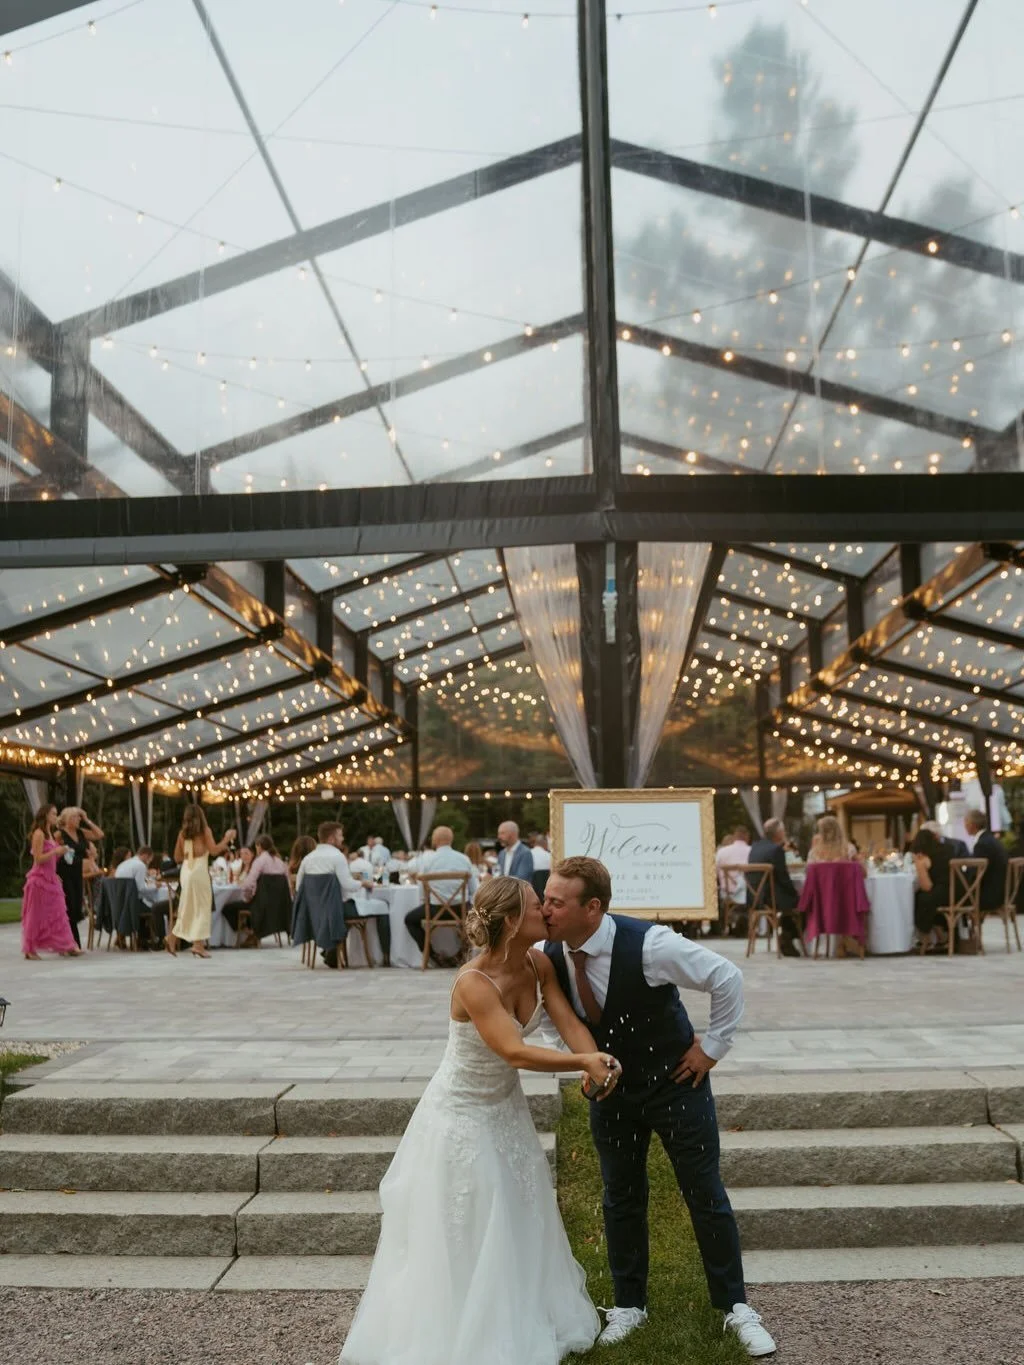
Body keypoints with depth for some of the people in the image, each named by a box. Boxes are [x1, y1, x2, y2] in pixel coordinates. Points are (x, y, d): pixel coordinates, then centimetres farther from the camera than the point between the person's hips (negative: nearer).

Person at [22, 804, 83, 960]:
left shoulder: (51, 834, 16)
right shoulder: (39, 833, -10)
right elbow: (38, 859, -17)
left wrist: (61, 850, 6)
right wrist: (56, 851, -17)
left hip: (51, 878, 8)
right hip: (40, 878, -8)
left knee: (57, 914, 6)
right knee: (36, 916, -1)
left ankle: (64, 947, 6)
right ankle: (30, 950, 7)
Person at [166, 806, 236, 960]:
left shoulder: (182, 833, 12)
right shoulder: (204, 830, -1)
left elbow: (177, 858, 14)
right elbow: (214, 851, -10)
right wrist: (227, 839, 0)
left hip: (186, 870, 5)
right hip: (200, 870, -5)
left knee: (188, 907, 15)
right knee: (202, 906, -1)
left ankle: (172, 938, 11)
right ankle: (198, 944, -4)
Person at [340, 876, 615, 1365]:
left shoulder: (539, 964, -11)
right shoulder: (473, 983, -32)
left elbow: (569, 1021, -16)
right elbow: (515, 1052, -38)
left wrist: (597, 1066, -33)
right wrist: (583, 1061, -42)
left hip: (505, 1108, 8)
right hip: (462, 1117, -7)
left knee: (519, 1224, 22)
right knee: (464, 1237, 8)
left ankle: (525, 1323, 43)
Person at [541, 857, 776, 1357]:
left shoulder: (648, 944, -31)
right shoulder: (551, 953, -16)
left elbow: (727, 978, -22)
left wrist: (712, 1047, -15)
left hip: (675, 1083, -4)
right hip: (609, 1089, 4)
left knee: (705, 1194, 8)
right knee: (621, 1198, 14)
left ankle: (735, 1306, 26)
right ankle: (629, 1305, 34)